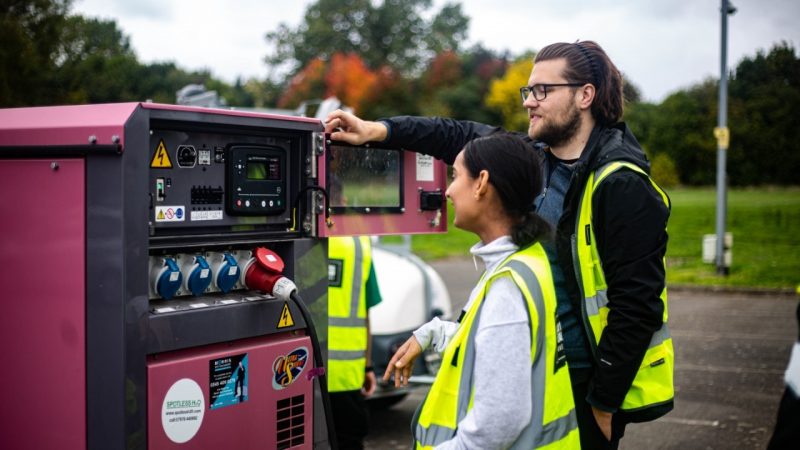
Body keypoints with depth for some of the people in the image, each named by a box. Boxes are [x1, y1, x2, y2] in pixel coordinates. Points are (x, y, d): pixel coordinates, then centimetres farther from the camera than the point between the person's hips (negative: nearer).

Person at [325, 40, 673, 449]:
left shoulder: (621, 186, -18)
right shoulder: (532, 159, 5)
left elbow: (636, 305, -20)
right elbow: (463, 137, 17)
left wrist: (603, 403, -18)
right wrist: (378, 131, 6)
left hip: (586, 384, -7)